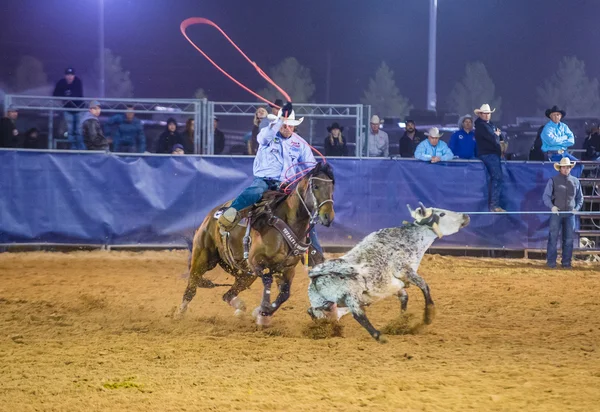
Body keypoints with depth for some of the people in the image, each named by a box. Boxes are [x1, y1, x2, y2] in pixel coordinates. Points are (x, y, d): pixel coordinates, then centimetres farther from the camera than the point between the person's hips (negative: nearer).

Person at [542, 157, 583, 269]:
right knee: (553, 237, -3)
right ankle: (551, 261, 3)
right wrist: (552, 206, -18)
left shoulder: (575, 181, 9)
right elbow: (546, 196, -2)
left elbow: (580, 197, 17)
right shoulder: (553, 181, 0)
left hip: (570, 214, 3)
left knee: (569, 239, 4)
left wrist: (577, 208, 0)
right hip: (556, 213, -3)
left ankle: (566, 262, 11)